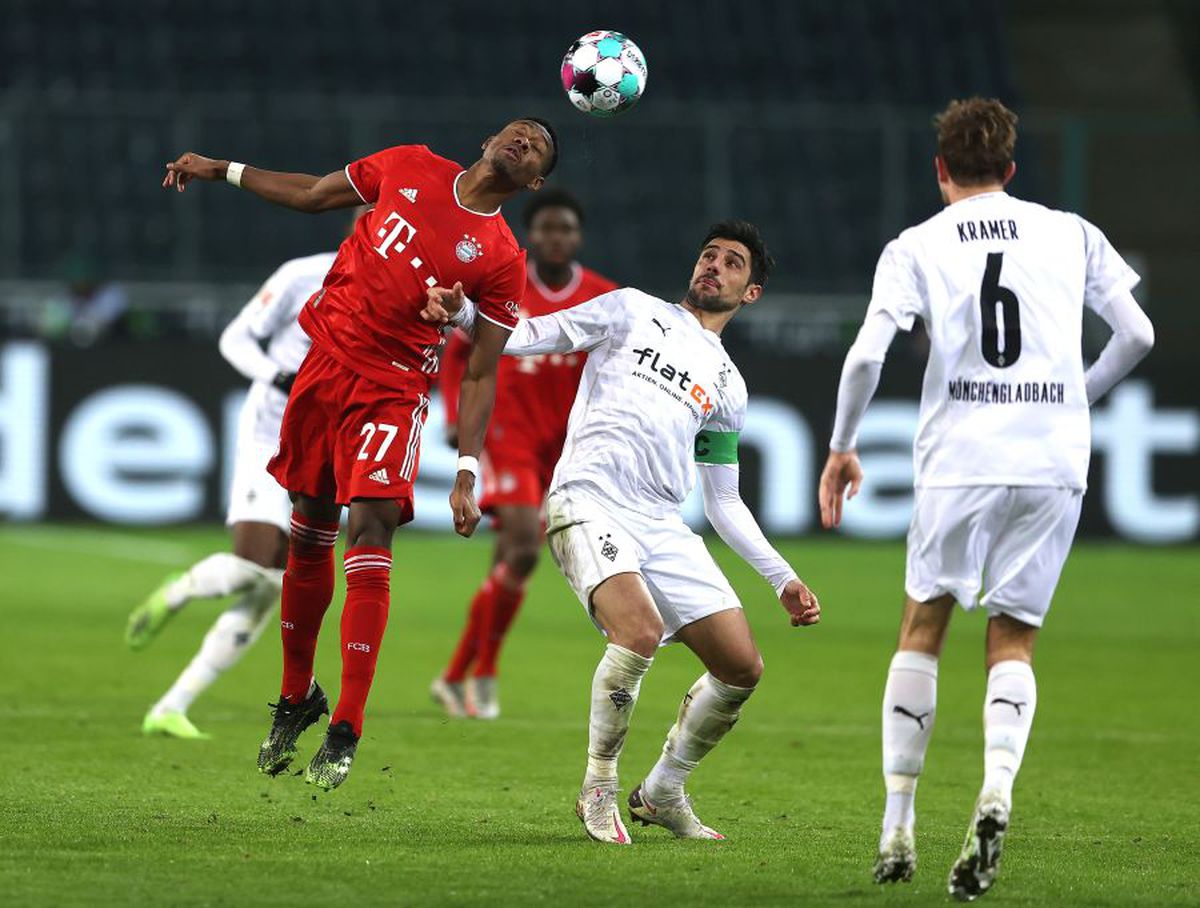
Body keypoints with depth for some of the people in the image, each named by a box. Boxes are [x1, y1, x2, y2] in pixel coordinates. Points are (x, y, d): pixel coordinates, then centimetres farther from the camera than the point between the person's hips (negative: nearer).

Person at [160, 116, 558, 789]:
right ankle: (295, 697, 27)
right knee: (309, 534, 10)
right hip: (325, 358, 4)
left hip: (393, 391, -4)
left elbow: (481, 375, -5)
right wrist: (222, 170, 23)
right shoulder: (410, 167, 5)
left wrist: (467, 475, -12)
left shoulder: (502, 260, -5)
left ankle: (345, 734, -14)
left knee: (371, 528, -17)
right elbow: (314, 195, 20)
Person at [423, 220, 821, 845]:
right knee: (640, 634, -30)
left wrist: (783, 579, 19)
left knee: (742, 667, -2)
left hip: (663, 525, 6)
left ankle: (661, 793, 19)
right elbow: (525, 337, 8)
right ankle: (598, 789, -11)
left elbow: (724, 502, 26)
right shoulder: (633, 312, 13)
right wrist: (461, 312, -11)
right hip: (589, 505, -6)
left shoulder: (727, 386, 24)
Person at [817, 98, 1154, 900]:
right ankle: (997, 787, -20)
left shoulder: (916, 247, 6)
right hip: (1055, 459, 1)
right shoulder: (1070, 233, 11)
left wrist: (842, 449, 8)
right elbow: (1137, 334, 8)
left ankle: (898, 826, 11)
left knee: (923, 629, 15)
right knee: (1013, 645, 8)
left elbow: (867, 355, -5)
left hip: (960, 458, -1)